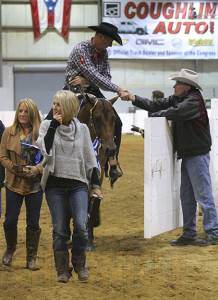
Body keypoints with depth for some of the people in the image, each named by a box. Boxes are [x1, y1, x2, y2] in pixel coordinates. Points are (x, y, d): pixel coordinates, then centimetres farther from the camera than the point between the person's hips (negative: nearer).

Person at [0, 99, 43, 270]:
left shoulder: (41, 133, -1)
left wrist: (38, 168, -19)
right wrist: (14, 168, -13)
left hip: (35, 184, -1)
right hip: (14, 183, 1)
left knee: (33, 223, 3)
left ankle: (31, 259, 15)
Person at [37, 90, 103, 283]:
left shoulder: (82, 129, 7)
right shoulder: (47, 125, 5)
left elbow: (90, 158, 12)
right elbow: (45, 150, -11)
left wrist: (95, 184, 8)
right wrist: (53, 126, -11)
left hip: (78, 184, 0)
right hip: (55, 185, 0)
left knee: (81, 227, -14)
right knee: (59, 230, 0)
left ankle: (80, 265, 8)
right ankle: (62, 270, 13)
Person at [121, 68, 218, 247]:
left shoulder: (195, 100, -15)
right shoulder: (177, 99, 12)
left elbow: (177, 112, -28)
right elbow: (157, 105, 9)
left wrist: (157, 115, -12)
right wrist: (134, 99, -1)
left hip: (198, 155, -9)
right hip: (187, 156, 9)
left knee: (203, 195, -5)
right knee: (187, 196, 12)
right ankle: (189, 235, 18)